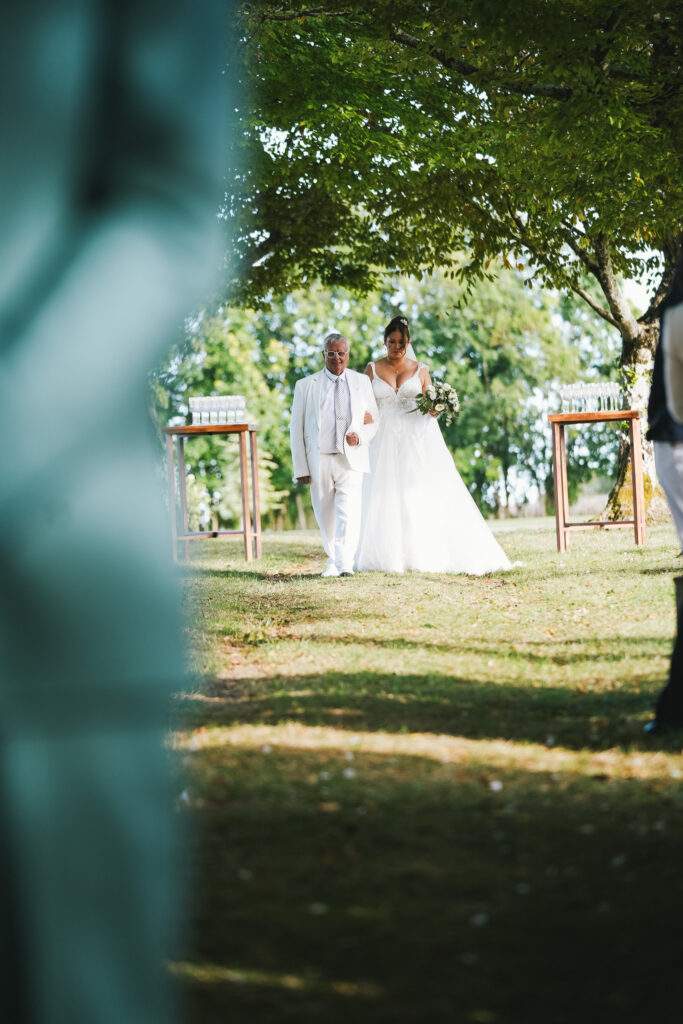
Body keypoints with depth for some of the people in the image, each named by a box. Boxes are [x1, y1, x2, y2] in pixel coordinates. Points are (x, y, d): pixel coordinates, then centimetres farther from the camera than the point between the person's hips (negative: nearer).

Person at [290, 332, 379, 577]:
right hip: (318, 462, 1)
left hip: (351, 460, -1)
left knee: (349, 513, -19)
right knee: (326, 517, 10)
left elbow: (373, 422, 15)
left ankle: (345, 564, -27)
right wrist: (300, 468, -2)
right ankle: (333, 560, 29)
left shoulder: (362, 382, 10)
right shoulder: (306, 386, 6)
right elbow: (296, 428, 5)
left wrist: (360, 436, -9)